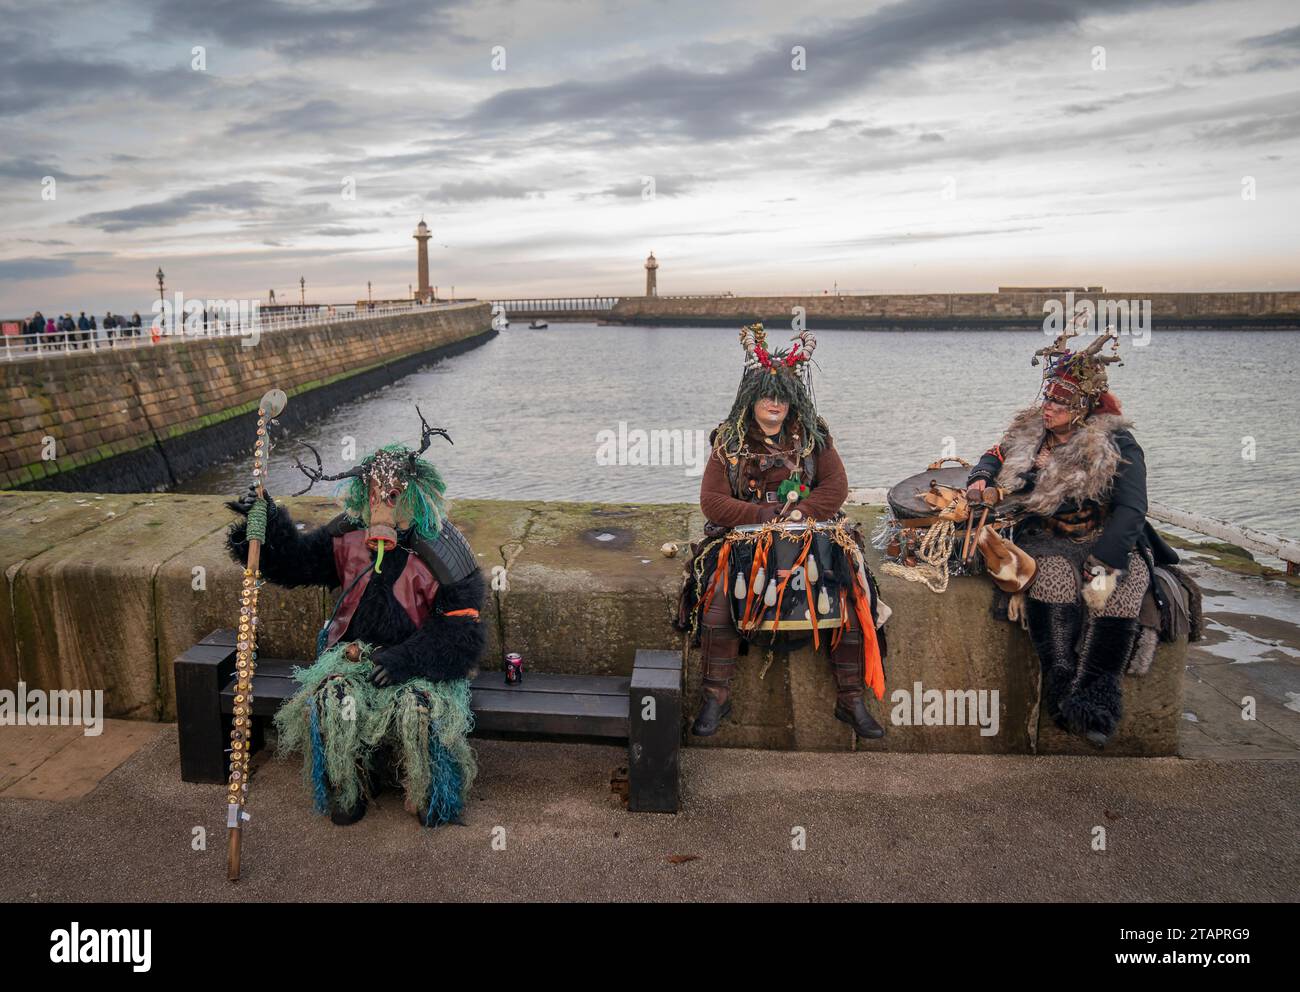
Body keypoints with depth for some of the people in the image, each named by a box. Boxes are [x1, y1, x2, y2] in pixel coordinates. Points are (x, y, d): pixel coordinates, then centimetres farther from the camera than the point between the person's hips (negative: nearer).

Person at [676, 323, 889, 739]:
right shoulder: (728, 442, 3)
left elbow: (836, 487, 2)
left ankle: (851, 700, -10)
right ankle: (715, 697, -17)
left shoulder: (813, 437, 9)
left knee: (847, 596, -22)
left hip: (811, 539, 1)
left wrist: (801, 510, -14)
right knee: (718, 594, -28)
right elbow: (713, 501, -5)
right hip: (742, 540, -1)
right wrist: (769, 514, -12)